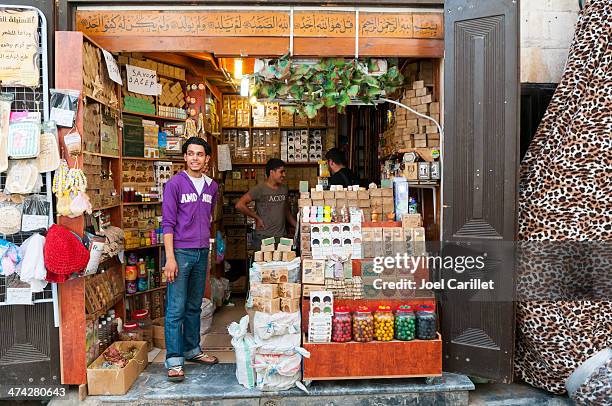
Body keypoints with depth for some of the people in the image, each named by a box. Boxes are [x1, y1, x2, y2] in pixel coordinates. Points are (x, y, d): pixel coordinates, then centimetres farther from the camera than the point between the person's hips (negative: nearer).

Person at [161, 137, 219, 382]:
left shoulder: (212, 186, 11)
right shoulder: (175, 184, -6)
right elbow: (168, 223, -10)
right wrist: (170, 257, -16)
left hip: (202, 252, 6)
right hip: (180, 252, -6)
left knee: (194, 306, 16)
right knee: (176, 309, -3)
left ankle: (192, 349, 29)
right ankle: (174, 361, 4)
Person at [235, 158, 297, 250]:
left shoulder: (284, 189, 10)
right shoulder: (260, 189, -9)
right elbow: (239, 205, -15)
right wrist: (257, 218, -10)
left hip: (282, 236, 5)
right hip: (263, 238, -5)